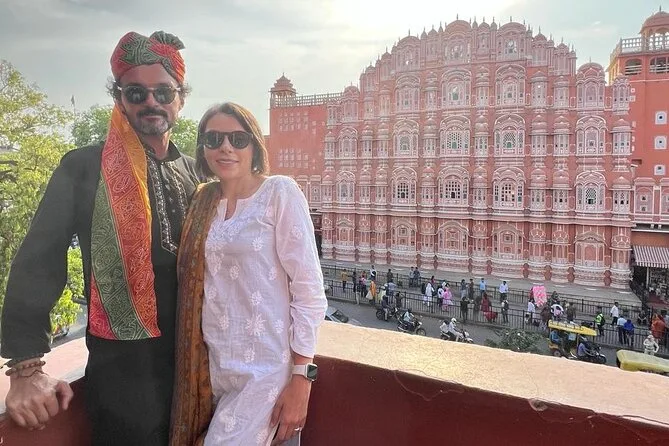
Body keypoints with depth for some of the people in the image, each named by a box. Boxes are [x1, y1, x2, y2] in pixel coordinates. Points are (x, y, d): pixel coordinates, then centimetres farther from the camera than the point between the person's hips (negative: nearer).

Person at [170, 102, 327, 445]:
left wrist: (301, 378, -14)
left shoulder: (280, 193, -9)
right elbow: (198, 285, 14)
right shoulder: (203, 201, 6)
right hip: (212, 363, 5)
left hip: (265, 368, -5)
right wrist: (197, 363, 12)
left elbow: (309, 289, -12)